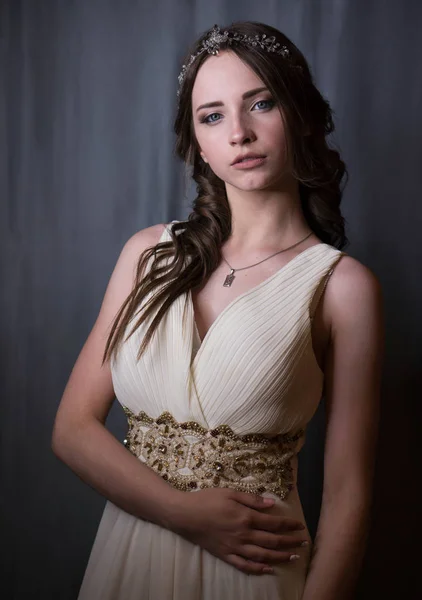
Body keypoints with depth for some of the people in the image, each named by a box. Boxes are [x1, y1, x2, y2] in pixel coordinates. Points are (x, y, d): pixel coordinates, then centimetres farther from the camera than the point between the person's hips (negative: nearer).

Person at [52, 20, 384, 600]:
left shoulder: (341, 285, -9)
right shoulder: (150, 253, 0)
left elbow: (346, 495, -9)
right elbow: (74, 427, -2)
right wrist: (188, 513, -13)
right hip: (128, 553, 3)